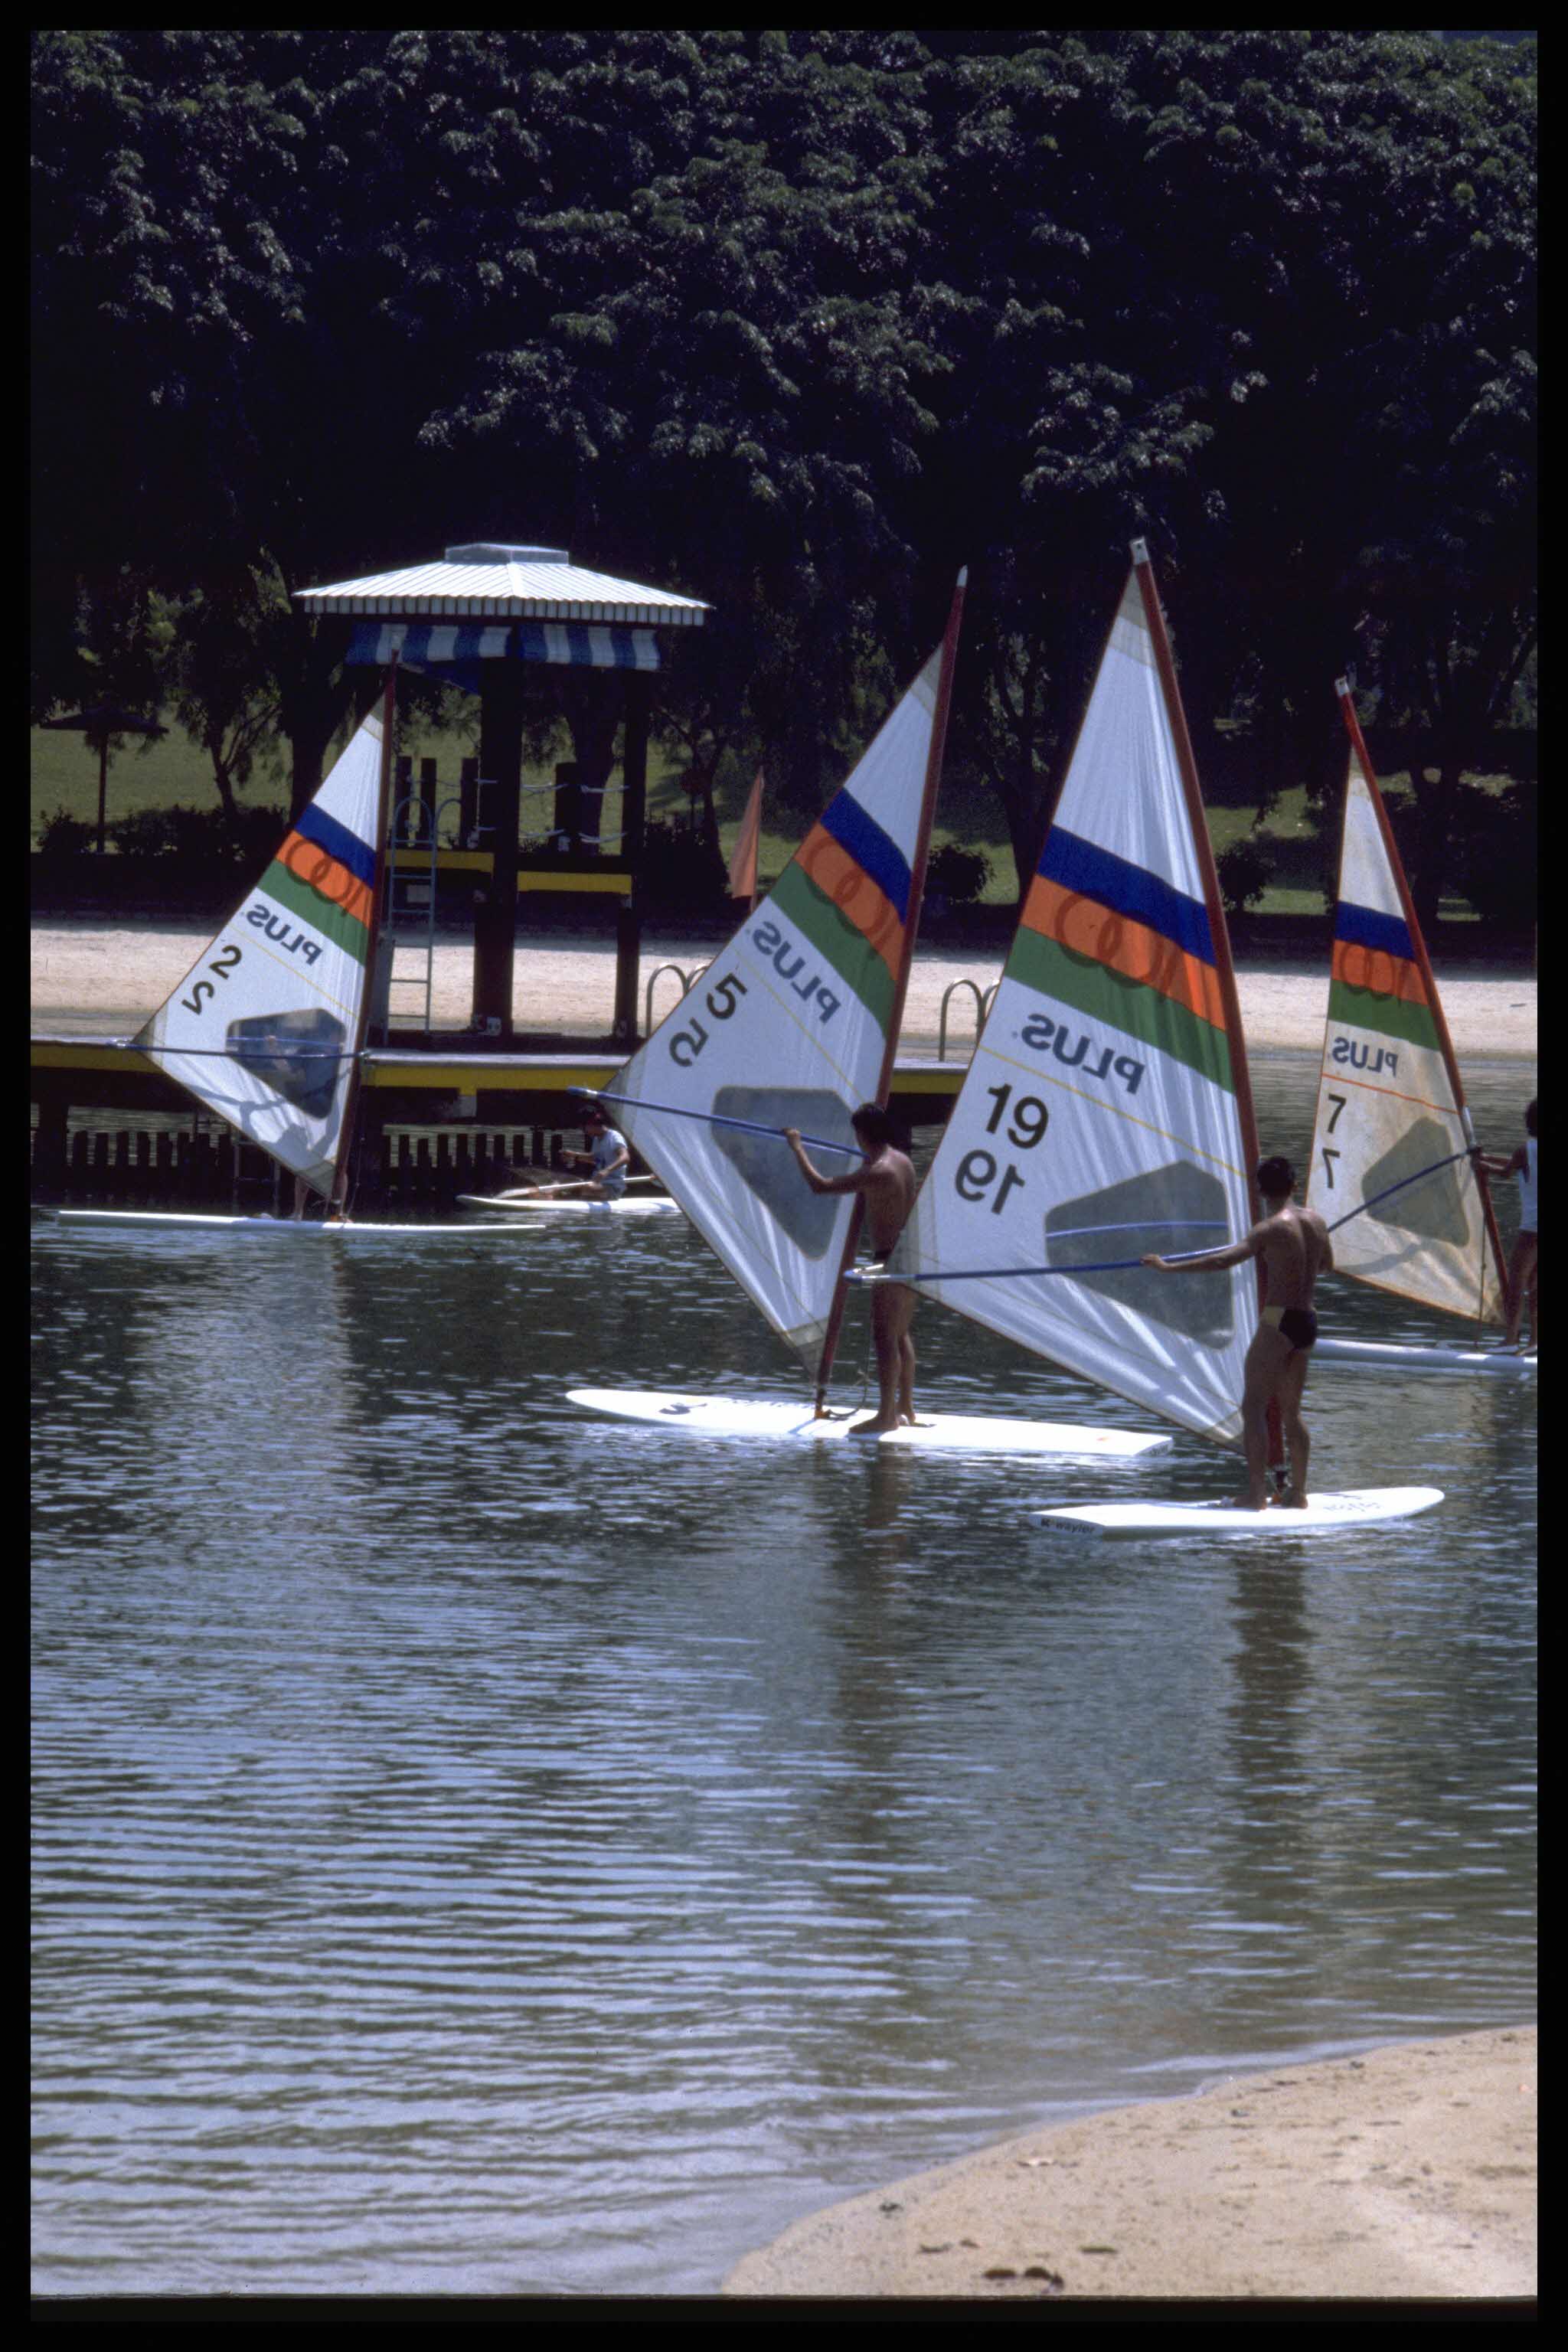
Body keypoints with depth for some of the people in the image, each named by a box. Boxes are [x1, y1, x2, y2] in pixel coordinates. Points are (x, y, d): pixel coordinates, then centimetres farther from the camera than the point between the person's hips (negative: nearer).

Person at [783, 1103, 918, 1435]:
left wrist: (797, 1148, -9)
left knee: (885, 1337, -5)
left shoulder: (876, 1172, -21)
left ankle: (887, 1415, -3)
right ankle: (905, 1407, 25)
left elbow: (819, 1184, -20)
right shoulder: (902, 1160, 7)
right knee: (901, 1335, 18)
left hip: (890, 1259, -9)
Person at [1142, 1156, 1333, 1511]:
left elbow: (1224, 1260, -23)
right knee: (1291, 1412, 16)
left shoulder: (1271, 1228, -12)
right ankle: (1298, 1492, 17)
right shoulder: (1315, 1220, 10)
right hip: (1308, 1322, 7)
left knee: (1253, 1406, -6)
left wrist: (1169, 1268, -20)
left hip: (1278, 1321, -7)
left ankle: (1256, 1493, -13)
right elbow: (1326, 1263, 28)